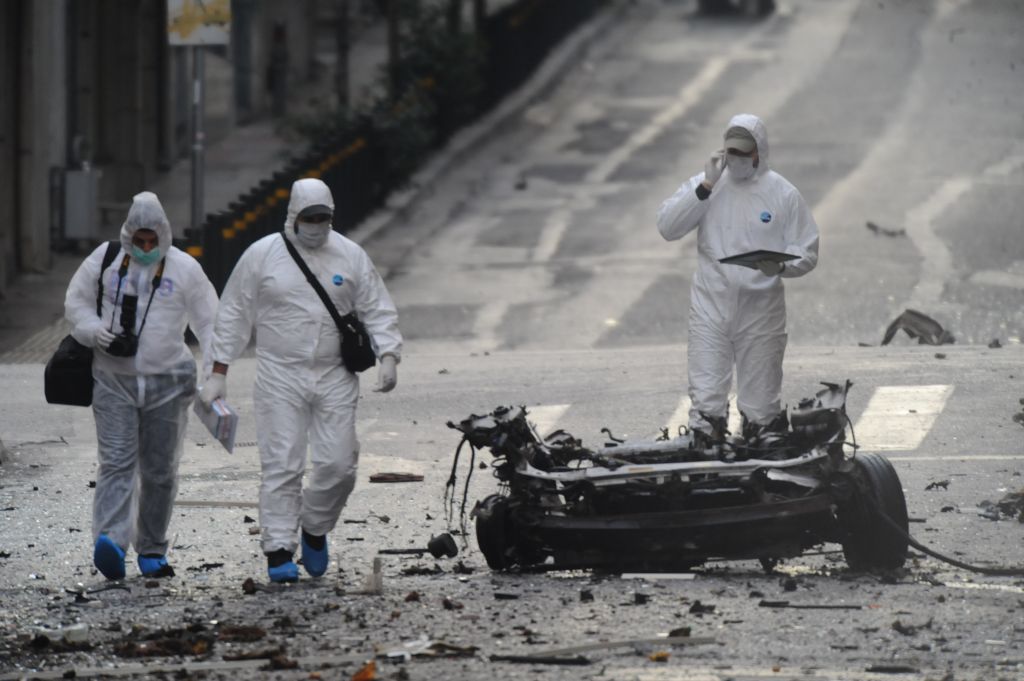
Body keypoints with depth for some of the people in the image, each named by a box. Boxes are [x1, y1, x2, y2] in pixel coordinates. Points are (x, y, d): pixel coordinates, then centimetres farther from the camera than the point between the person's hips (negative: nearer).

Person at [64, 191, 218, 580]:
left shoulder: (184, 269, 1)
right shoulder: (105, 260, 2)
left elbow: (209, 323, 4)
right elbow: (75, 303, 10)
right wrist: (95, 331, -10)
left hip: (167, 382, 1)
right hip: (113, 380, -1)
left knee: (160, 470, 7)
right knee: (117, 461, -15)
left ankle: (152, 551, 19)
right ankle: (110, 541, -29)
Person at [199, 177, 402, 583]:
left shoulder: (351, 257, 7)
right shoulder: (261, 255, 1)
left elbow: (378, 310, 10)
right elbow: (234, 315, 5)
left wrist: (387, 356, -7)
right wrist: (219, 372, 2)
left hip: (335, 378, 2)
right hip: (279, 376, -2)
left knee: (338, 465, -3)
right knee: (281, 466, -8)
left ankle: (315, 530, 23)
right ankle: (279, 551, -6)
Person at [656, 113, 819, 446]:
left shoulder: (784, 194, 2)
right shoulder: (704, 184, 5)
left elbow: (807, 254, 2)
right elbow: (667, 227, -6)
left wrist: (780, 267, -20)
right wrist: (706, 187, -13)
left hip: (761, 310, 0)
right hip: (711, 307, 1)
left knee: (760, 412, 5)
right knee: (705, 406, -7)